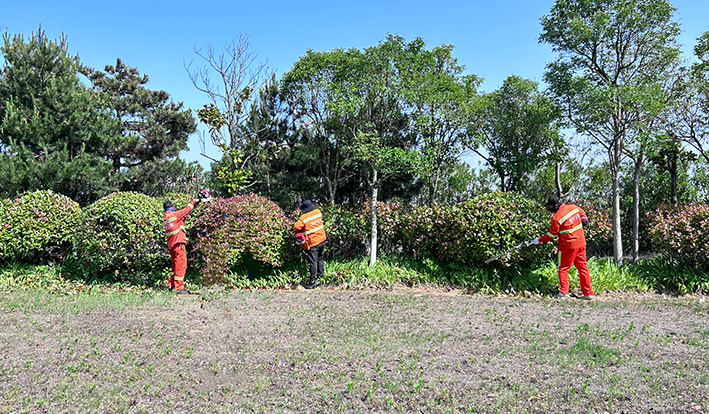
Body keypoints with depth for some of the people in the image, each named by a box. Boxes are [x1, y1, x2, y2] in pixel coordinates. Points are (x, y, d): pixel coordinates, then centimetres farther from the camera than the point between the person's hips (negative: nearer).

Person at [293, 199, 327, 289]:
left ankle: (313, 281, 1)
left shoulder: (304, 218, -18)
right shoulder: (318, 212, -2)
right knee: (320, 259, 20)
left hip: (312, 243, -6)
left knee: (313, 262, -1)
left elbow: (296, 227, -22)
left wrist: (300, 231, -2)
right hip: (322, 239, 6)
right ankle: (321, 276, 30)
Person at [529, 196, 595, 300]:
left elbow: (551, 235, -11)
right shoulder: (574, 207, 0)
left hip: (568, 245, -7)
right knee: (583, 267, 11)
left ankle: (563, 292, 5)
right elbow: (583, 214, 21)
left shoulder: (557, 218, -18)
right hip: (581, 244, 7)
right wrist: (584, 220, 39)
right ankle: (588, 293, 14)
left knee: (563, 268, 8)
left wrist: (539, 240, 0)